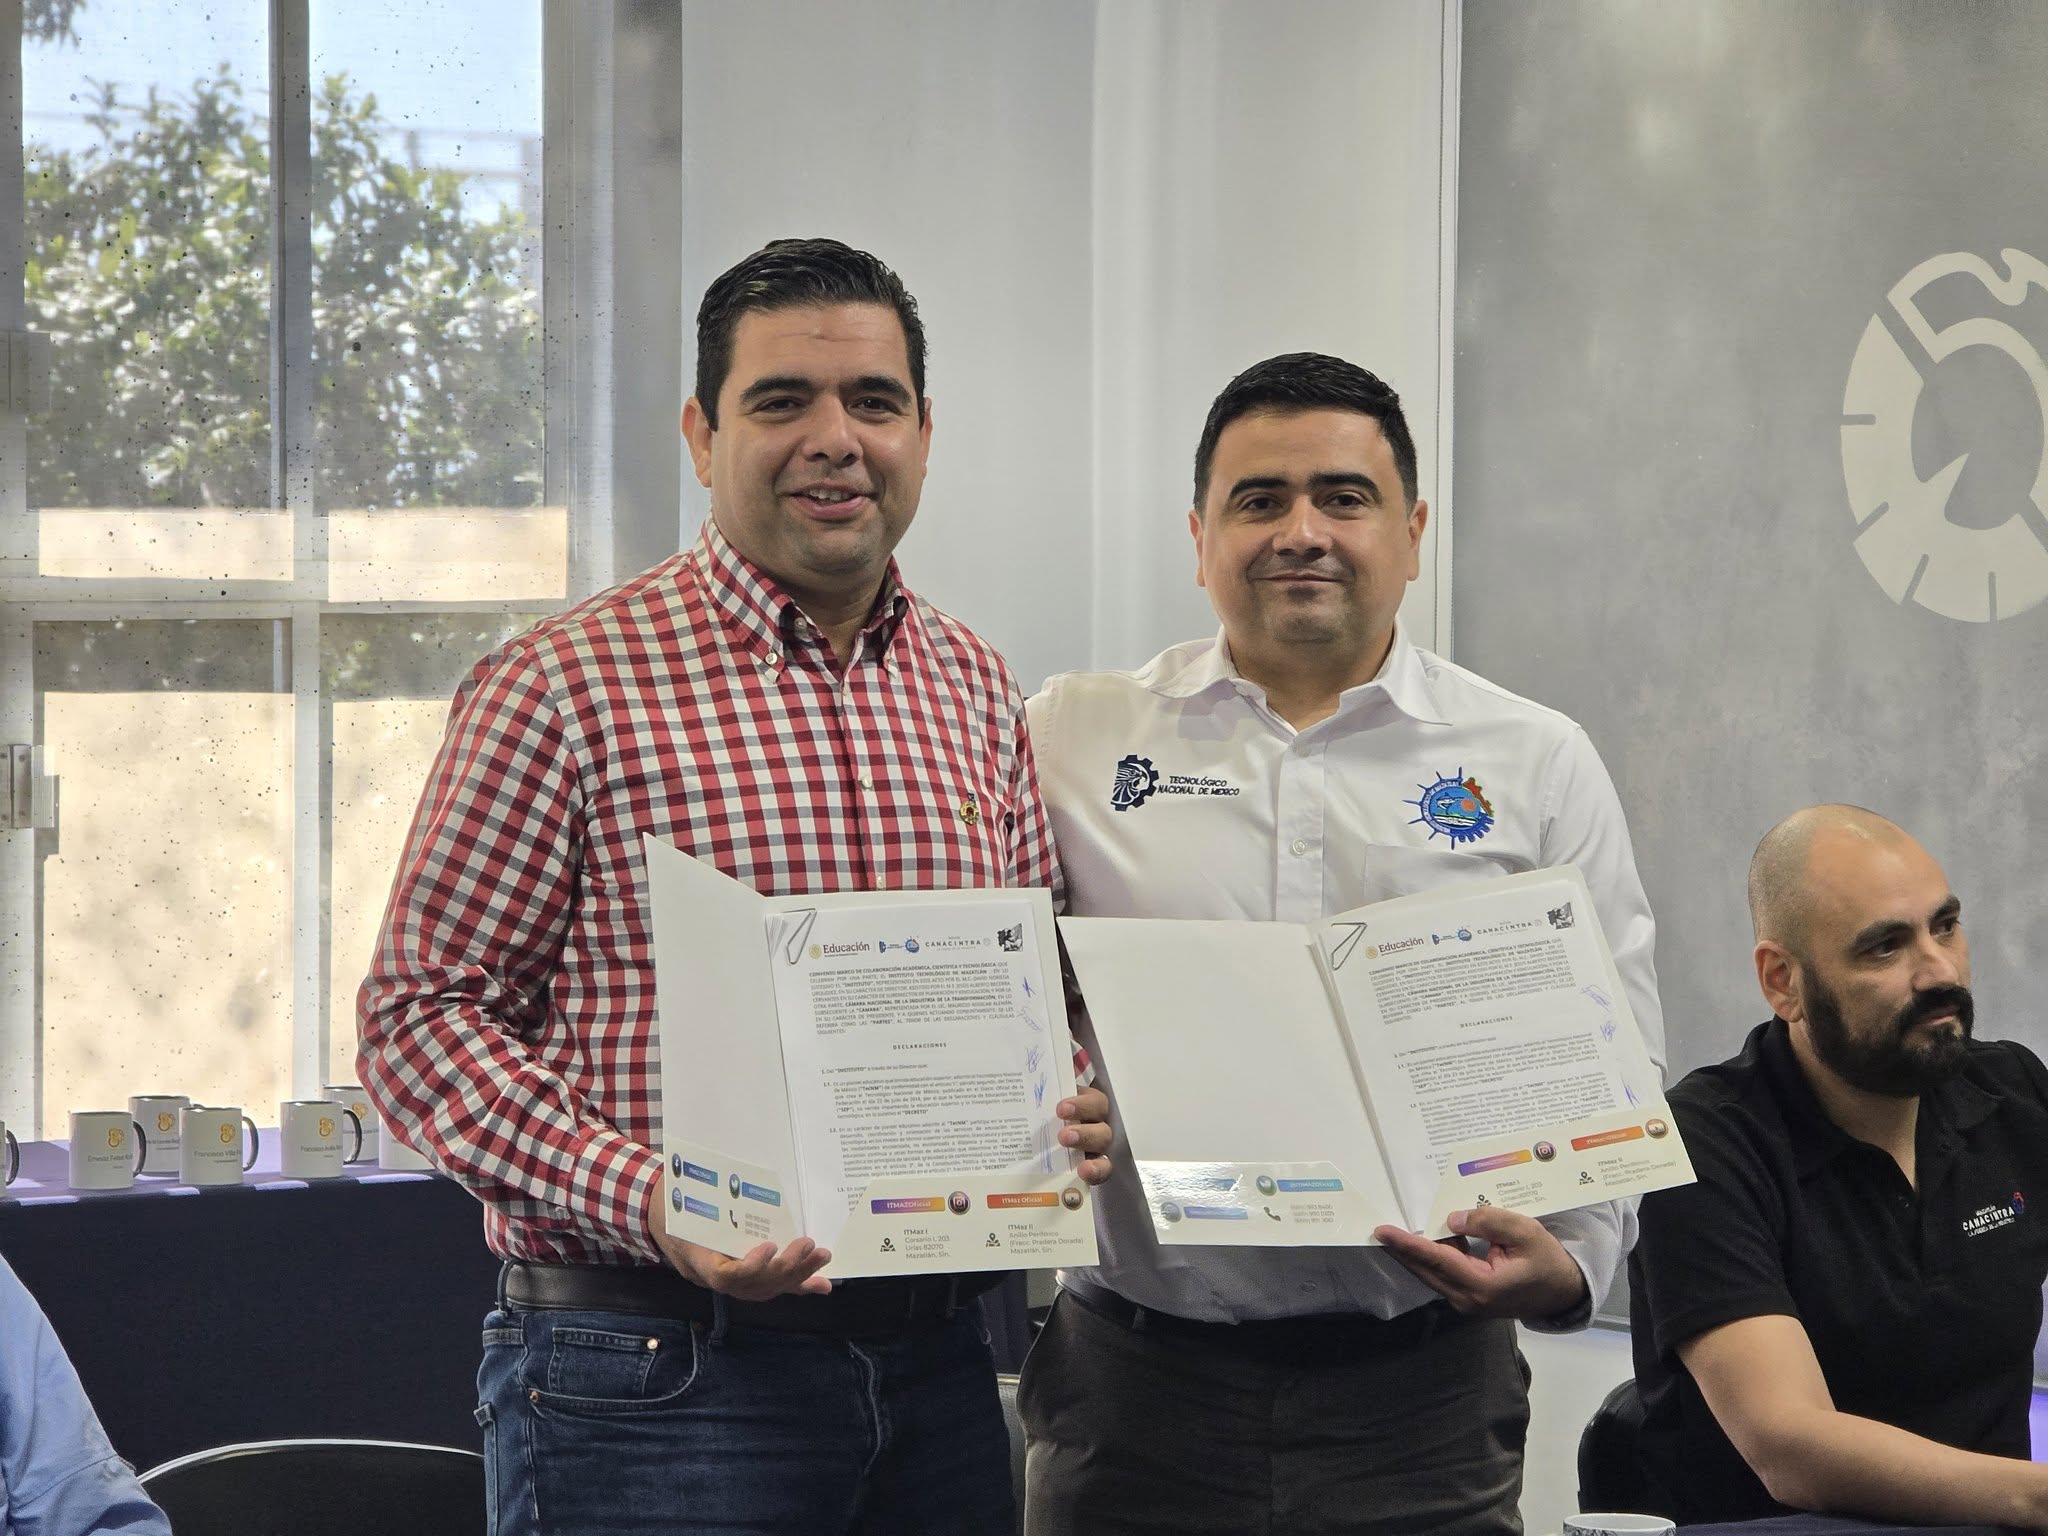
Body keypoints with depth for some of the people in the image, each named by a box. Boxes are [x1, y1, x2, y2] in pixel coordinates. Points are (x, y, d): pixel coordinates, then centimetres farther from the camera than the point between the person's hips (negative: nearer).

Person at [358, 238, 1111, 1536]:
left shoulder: (976, 691, 12)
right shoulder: (567, 686, -6)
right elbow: (422, 1015, -8)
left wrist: (1072, 1109, -1)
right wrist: (644, 1203, -20)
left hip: (936, 1366, 5)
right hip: (655, 1371, -5)